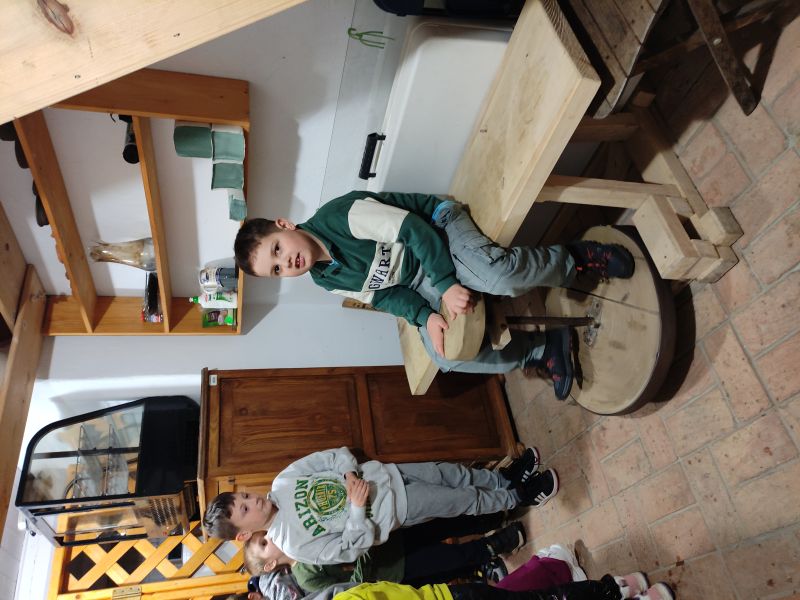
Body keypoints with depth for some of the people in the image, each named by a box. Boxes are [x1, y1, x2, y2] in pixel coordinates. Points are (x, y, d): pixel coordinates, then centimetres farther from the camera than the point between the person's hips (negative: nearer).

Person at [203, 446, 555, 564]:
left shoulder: (282, 483, -8)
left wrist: (352, 475, -22)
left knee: (452, 473, 6)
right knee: (467, 501, 1)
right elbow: (354, 546, -17)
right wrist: (356, 507, -28)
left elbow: (335, 455, -5)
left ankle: (507, 480, 32)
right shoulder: (296, 544, -19)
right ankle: (519, 498, 27)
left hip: (382, 474, 4)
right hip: (394, 508, -4)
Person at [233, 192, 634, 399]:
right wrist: (424, 316, -15)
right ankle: (543, 350, 1)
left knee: (500, 276, -34)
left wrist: (446, 285, -26)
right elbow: (385, 295, 3)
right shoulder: (326, 281, 0)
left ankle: (577, 259, -4)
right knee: (445, 355, -13)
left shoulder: (339, 214, -23)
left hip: (439, 230, -6)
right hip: (419, 285, 6)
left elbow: (412, 228, -23)